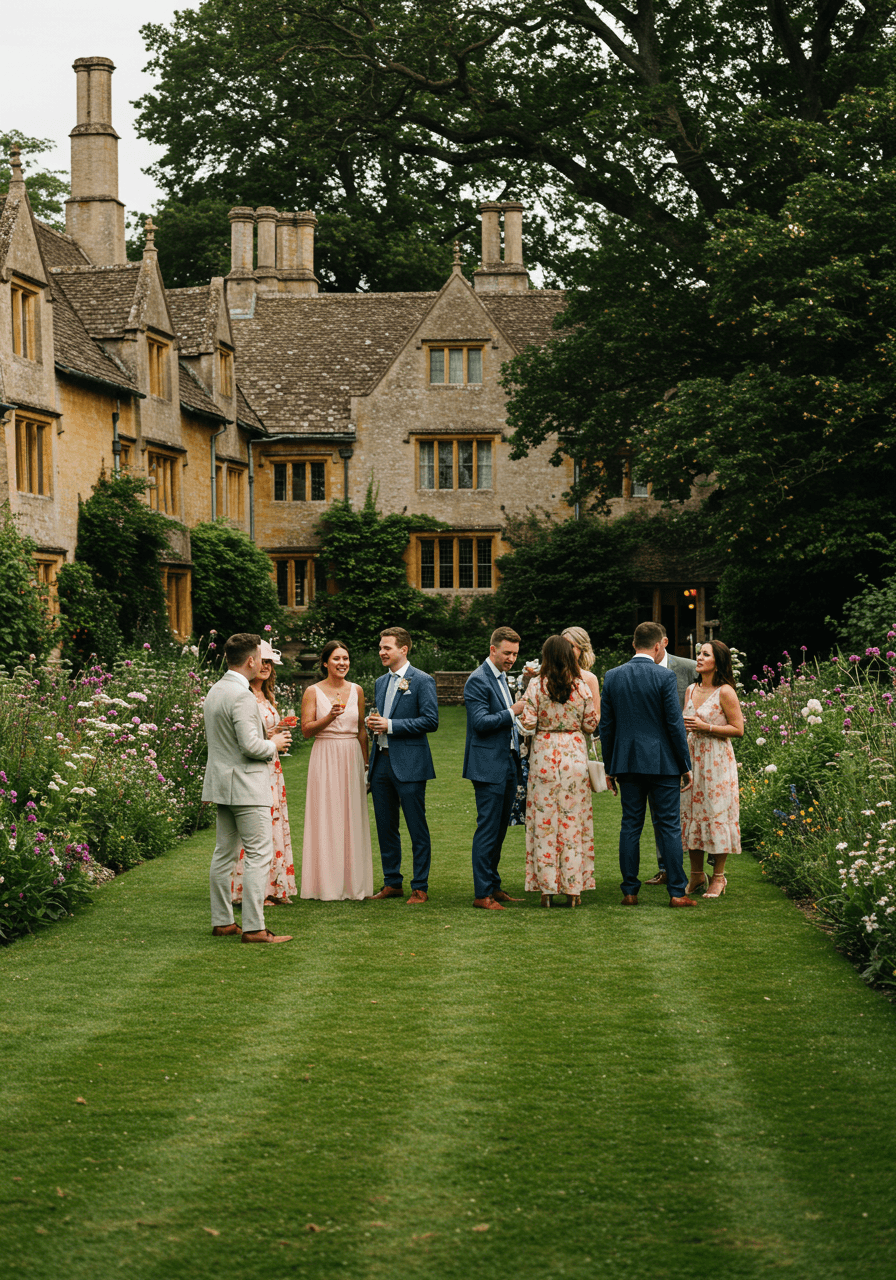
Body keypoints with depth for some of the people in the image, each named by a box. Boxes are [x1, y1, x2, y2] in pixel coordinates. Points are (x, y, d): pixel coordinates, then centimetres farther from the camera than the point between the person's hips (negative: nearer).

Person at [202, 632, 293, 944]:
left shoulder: (214, 691, 12)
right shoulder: (241, 696, -19)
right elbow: (250, 746, -24)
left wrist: (265, 737, 19)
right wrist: (273, 744, -4)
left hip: (221, 784, 10)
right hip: (246, 785, -10)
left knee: (224, 853, 13)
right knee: (258, 855, -7)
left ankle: (222, 921, 17)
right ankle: (253, 927, -9)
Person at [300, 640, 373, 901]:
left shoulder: (357, 691, 9)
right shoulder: (313, 692, -1)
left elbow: (361, 730, 14)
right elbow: (306, 730, -4)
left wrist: (365, 763, 11)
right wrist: (330, 717, -19)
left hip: (352, 758, 3)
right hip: (325, 759, -3)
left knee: (353, 819, 4)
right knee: (326, 819, -3)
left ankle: (353, 883, 10)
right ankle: (328, 886, 1)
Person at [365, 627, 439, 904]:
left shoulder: (422, 681, -6)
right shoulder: (381, 682, 16)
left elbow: (431, 721, -13)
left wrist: (390, 725, -16)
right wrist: (372, 723, 1)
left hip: (409, 764, -7)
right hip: (381, 762, 7)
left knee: (417, 829, -3)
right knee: (385, 826, 11)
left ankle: (420, 887, 3)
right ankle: (392, 882, 20)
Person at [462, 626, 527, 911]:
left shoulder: (501, 678, 17)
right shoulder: (478, 681, -12)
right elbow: (480, 721, -20)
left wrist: (518, 735, 16)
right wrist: (512, 713, -17)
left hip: (507, 764, 9)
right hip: (489, 766, -9)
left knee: (499, 830, 12)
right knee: (488, 829, -8)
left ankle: (494, 887, 19)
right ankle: (482, 894, -5)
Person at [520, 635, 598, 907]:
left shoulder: (536, 687, -7)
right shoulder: (582, 688, -2)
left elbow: (528, 722, -8)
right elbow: (591, 725, 2)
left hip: (544, 754, -1)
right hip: (574, 753, 1)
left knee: (544, 819, 4)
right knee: (573, 819, 6)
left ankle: (546, 888, 4)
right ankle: (573, 889, 7)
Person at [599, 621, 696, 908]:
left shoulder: (612, 677, 4)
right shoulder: (664, 676, -8)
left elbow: (606, 725, 7)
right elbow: (675, 723, -9)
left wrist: (609, 767, 14)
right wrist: (685, 765, -1)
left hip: (627, 764, 4)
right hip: (662, 763, -4)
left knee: (630, 826, 7)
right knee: (669, 827, 0)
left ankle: (630, 891, 7)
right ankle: (677, 892, 1)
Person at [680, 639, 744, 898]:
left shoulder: (725, 692, -9)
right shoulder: (691, 690, 11)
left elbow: (738, 729, -10)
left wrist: (705, 727, -16)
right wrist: (683, 725, 0)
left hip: (716, 760, -6)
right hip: (692, 758, 6)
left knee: (716, 813, -3)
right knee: (691, 811, 6)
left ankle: (718, 877, 7)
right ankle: (696, 875, 16)